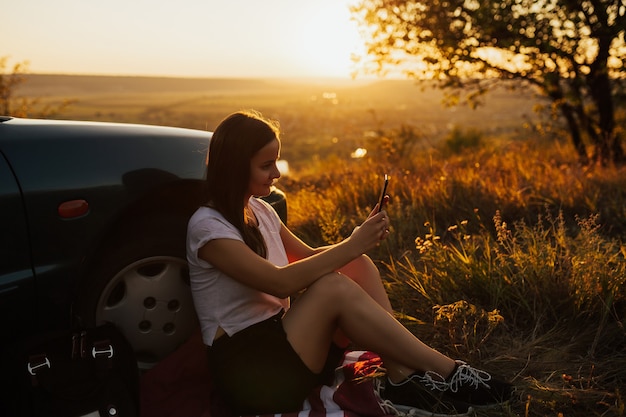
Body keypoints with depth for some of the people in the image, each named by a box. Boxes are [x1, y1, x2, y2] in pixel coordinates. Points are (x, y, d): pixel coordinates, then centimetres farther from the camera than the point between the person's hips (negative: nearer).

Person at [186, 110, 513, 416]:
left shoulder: (259, 210, 10)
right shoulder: (207, 225, -15)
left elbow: (308, 256, 16)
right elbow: (279, 281, -25)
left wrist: (362, 237, -3)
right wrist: (352, 245, -22)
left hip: (278, 336, 8)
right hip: (245, 367, -8)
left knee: (358, 266, -13)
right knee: (333, 286, -29)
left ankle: (402, 377, -21)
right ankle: (448, 373, -22)